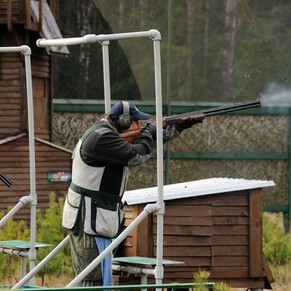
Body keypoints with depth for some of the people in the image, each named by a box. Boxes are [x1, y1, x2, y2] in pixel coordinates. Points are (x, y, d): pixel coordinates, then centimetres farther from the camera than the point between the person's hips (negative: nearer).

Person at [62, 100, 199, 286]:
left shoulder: (103, 134, 15)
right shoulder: (101, 138, -18)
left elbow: (145, 143, 24)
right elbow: (137, 156, -21)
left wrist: (177, 128, 22)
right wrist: (147, 133, -1)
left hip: (87, 219, 11)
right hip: (90, 219, -11)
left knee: (86, 279, 14)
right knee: (96, 280, -12)